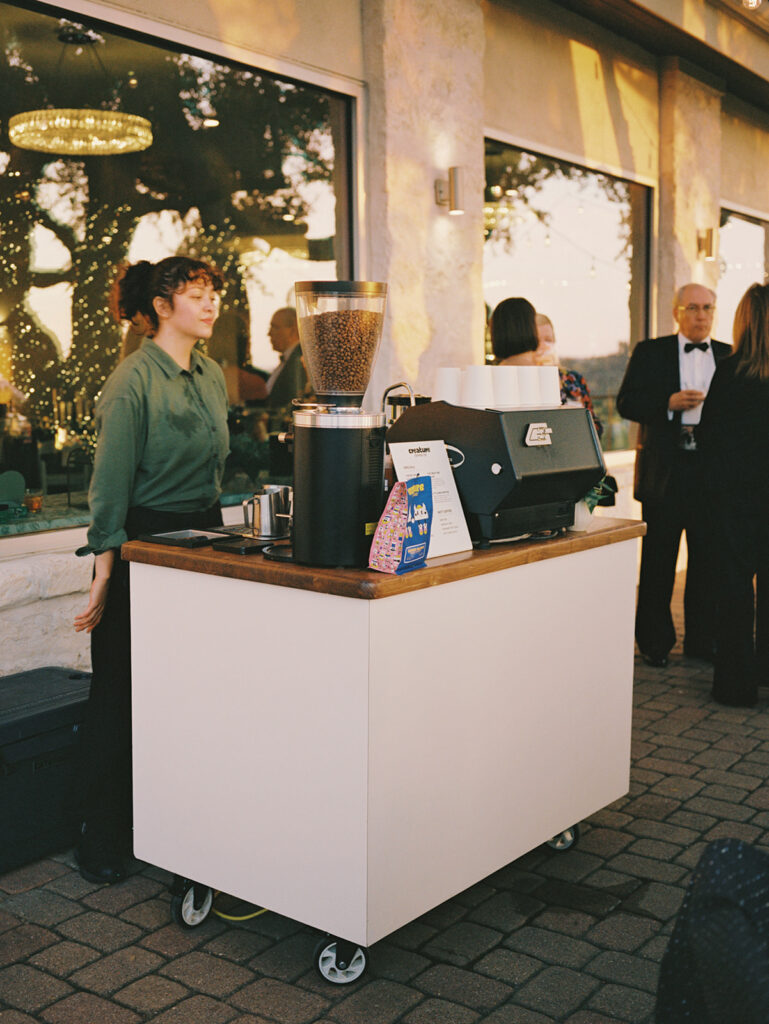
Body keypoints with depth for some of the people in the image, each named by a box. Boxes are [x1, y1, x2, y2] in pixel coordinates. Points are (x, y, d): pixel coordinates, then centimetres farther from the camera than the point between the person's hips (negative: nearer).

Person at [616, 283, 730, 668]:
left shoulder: (730, 357, 12)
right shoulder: (649, 353, 5)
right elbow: (625, 403, -3)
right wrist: (669, 403, -17)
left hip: (713, 470, 3)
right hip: (665, 470, -2)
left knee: (708, 558, 7)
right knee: (658, 560, 4)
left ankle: (702, 639, 19)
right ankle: (654, 641, 16)